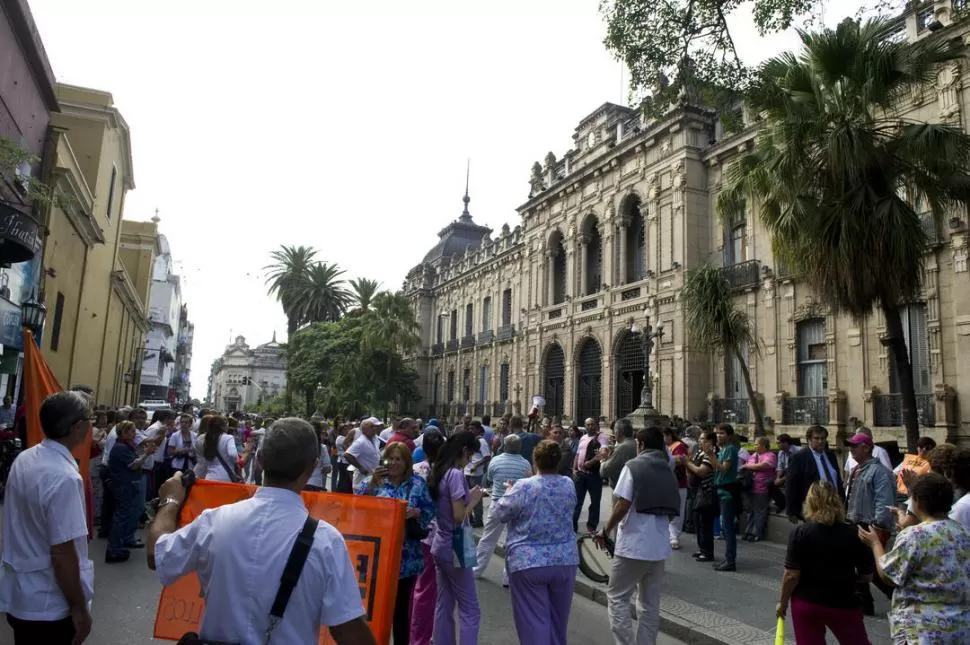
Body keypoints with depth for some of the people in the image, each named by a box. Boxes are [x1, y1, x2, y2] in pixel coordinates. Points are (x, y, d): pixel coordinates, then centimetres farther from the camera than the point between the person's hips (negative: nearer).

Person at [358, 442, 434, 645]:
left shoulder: (417, 484, 3)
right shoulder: (375, 481, 4)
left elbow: (430, 510, 0)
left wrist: (416, 512, -20)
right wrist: (372, 482, -18)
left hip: (406, 556, 0)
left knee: (402, 605, 12)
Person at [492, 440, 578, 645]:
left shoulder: (523, 487, -16)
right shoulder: (569, 485, -2)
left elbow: (501, 513, -4)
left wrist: (509, 491, 15)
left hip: (529, 563, -4)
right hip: (565, 561, 5)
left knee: (533, 620, 4)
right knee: (558, 619, 20)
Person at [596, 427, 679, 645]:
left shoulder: (633, 466, -9)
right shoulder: (668, 470, 10)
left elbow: (623, 505, -15)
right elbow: (672, 511, 15)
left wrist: (605, 531, -4)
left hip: (633, 544, -6)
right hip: (659, 546, 6)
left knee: (617, 597, 5)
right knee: (650, 602, 15)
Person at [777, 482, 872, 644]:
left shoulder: (800, 533, -15)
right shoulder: (853, 534, -10)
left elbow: (792, 575, -14)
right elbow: (867, 575, -2)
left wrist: (783, 602, 0)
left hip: (806, 602, -1)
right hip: (843, 603, 1)